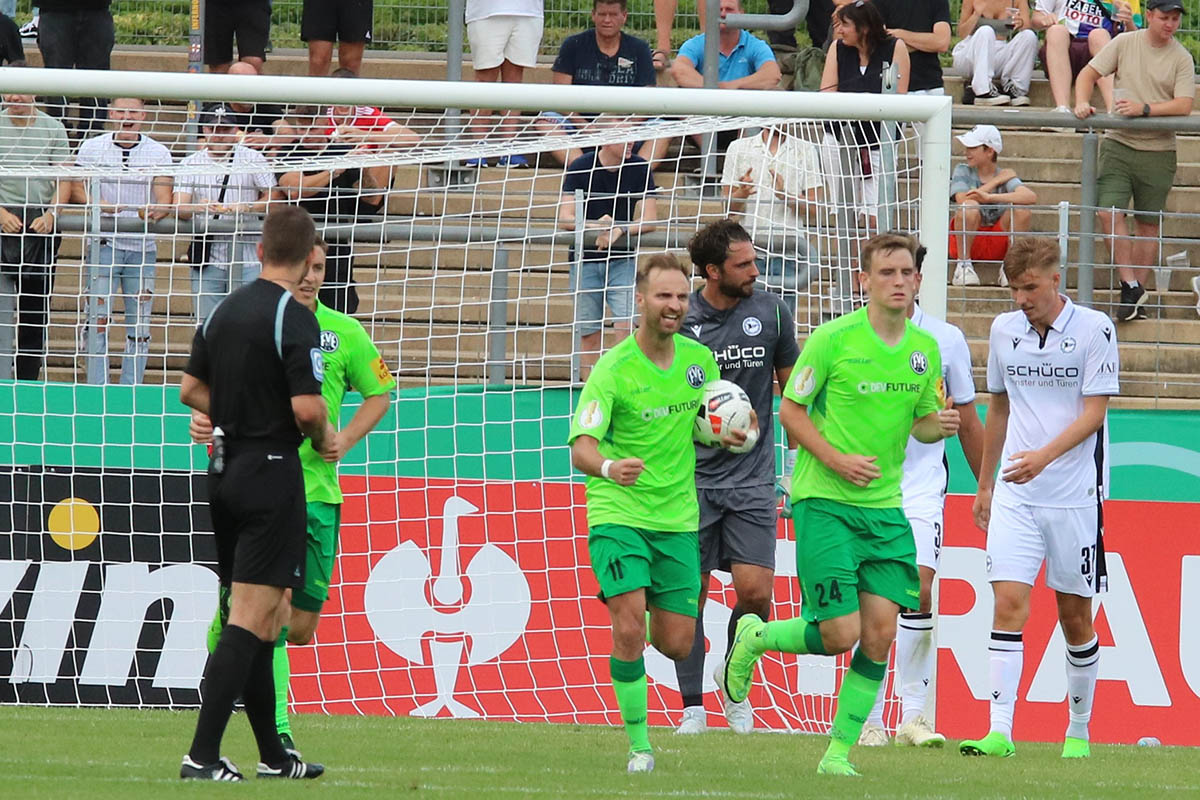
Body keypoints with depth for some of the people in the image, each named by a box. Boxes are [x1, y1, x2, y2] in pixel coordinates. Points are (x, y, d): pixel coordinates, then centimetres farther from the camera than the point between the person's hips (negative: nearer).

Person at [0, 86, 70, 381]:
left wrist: (50, 215, -10)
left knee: (36, 307, 4)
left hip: (41, 222, 1)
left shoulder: (52, 128, 7)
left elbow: (64, 180, 5)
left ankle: (28, 378, 9)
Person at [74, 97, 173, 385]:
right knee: (97, 317, -8)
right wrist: (99, 204, -16)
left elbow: (165, 200, -2)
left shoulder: (159, 153, 4)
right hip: (104, 243, -1)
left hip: (143, 247, 1)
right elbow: (78, 188, 4)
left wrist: (155, 211, -25)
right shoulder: (92, 148, 5)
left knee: (140, 323, 2)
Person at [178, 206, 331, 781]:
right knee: (249, 620, -8)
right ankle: (203, 756, -14)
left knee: (266, 617, 15)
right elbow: (307, 407, -21)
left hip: (224, 470, 8)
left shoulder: (224, 312, 9)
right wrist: (323, 437, 0)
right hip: (270, 473, -8)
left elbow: (190, 390, 16)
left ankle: (272, 755, 19)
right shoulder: (294, 319, -14)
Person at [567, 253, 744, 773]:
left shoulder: (699, 359, 3)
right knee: (629, 631, -19)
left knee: (676, 644, 5)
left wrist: (729, 435, -1)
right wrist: (608, 467, -46)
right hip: (617, 514, -5)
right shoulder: (613, 370, -13)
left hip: (677, 518, 5)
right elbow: (581, 448, -23)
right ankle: (639, 744, -6)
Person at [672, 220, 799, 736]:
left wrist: (795, 464, 10)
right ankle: (693, 706, 8)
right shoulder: (679, 321, -4)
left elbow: (792, 389, 13)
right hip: (691, 477, -1)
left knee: (755, 590, -7)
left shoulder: (770, 313, 2)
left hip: (752, 477, 1)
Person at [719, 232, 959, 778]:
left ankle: (841, 749, 8)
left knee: (879, 631, -4)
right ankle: (754, 638, 19)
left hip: (885, 507, 5)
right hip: (823, 502, -5)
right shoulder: (833, 339, -10)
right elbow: (790, 410, -5)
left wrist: (940, 425, -6)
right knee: (839, 635, -10)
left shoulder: (924, 348, 6)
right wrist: (836, 459, -17)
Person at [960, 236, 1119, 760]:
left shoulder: (1095, 329, -6)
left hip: (1076, 496, -3)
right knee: (1008, 603, -11)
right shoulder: (1003, 330, 7)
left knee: (1075, 614, 5)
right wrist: (984, 484, 21)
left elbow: (1094, 411, -11)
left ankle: (1080, 731, 22)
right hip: (1015, 496, 3)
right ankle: (1000, 732, -16)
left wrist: (1044, 455, -26)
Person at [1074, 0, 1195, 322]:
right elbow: (1089, 74, 7)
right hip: (1118, 143, 1)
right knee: (1109, 213, -14)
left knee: (1148, 224, 5)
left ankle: (1137, 288, 15)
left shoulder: (1181, 59, -2)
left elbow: (1184, 105, -11)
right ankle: (1131, 287, -10)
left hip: (1158, 151, -1)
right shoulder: (1124, 44, 4)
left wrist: (1144, 108, -23)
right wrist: (1082, 103, -12)